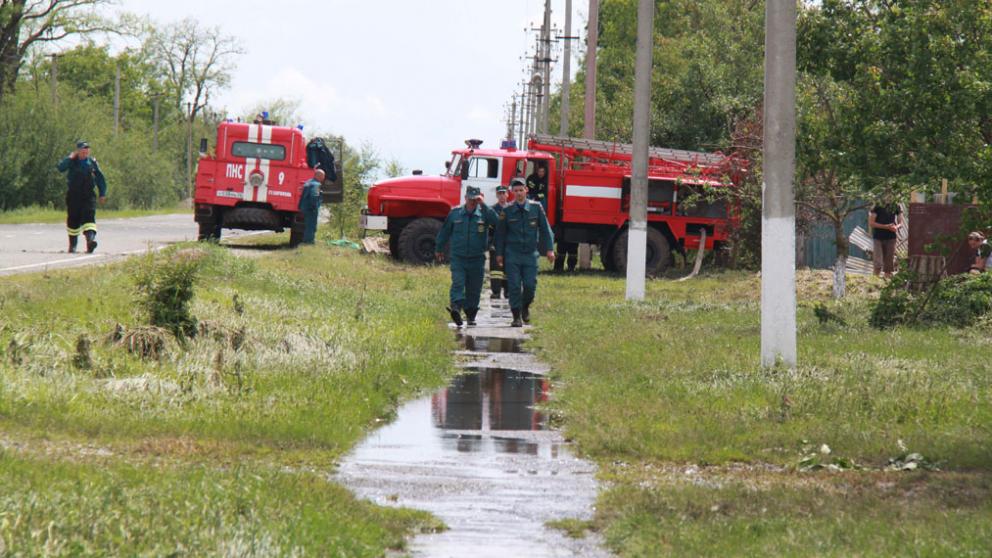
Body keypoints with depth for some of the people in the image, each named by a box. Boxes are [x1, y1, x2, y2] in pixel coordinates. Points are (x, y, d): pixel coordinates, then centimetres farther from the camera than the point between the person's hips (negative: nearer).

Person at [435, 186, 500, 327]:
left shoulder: (483, 213, 2)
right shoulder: (455, 213, 5)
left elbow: (495, 221, -20)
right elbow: (445, 231, 16)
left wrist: (483, 205, -22)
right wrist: (439, 249, 24)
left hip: (477, 258, 1)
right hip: (458, 258, -1)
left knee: (474, 289, 6)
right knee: (458, 283, -20)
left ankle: (471, 315, 19)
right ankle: (456, 308, -34)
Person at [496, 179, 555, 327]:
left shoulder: (536, 208, 2)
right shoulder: (507, 211, 1)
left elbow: (545, 229, 6)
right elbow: (501, 233, 7)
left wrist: (549, 249, -1)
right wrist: (499, 253, 5)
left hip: (530, 254, 1)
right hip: (512, 254, -1)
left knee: (530, 285, -3)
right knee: (514, 286, -4)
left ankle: (525, 307, 26)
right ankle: (516, 316, 3)